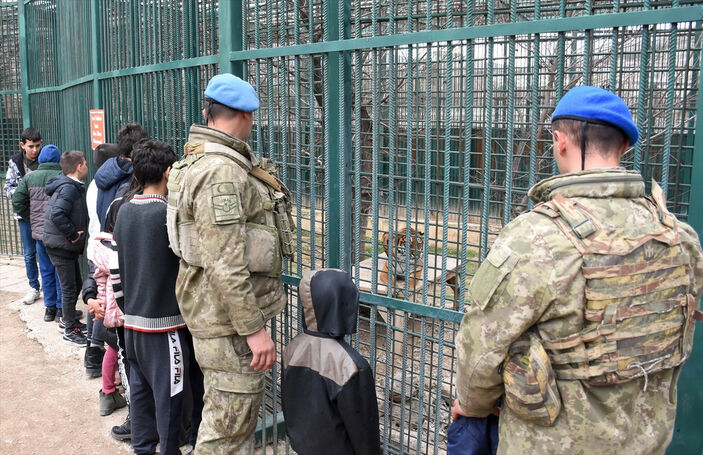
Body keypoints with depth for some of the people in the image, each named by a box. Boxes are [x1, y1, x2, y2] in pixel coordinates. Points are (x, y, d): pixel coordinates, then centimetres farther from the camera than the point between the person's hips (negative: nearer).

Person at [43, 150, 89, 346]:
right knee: (69, 288, 0)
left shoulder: (73, 187, 10)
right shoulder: (69, 188, -20)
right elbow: (57, 214, -33)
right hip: (61, 246, -10)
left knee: (76, 284, 21)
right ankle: (70, 331, 11)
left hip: (67, 245, 10)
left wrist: (75, 234, 9)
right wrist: (73, 234, -23)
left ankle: (68, 319, 37)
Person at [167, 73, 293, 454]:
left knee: (233, 409, 22)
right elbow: (225, 264, -26)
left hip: (219, 305, 11)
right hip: (229, 313, -11)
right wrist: (253, 328, -22)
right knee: (230, 422, 0)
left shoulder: (201, 160, 13)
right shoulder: (221, 171, -22)